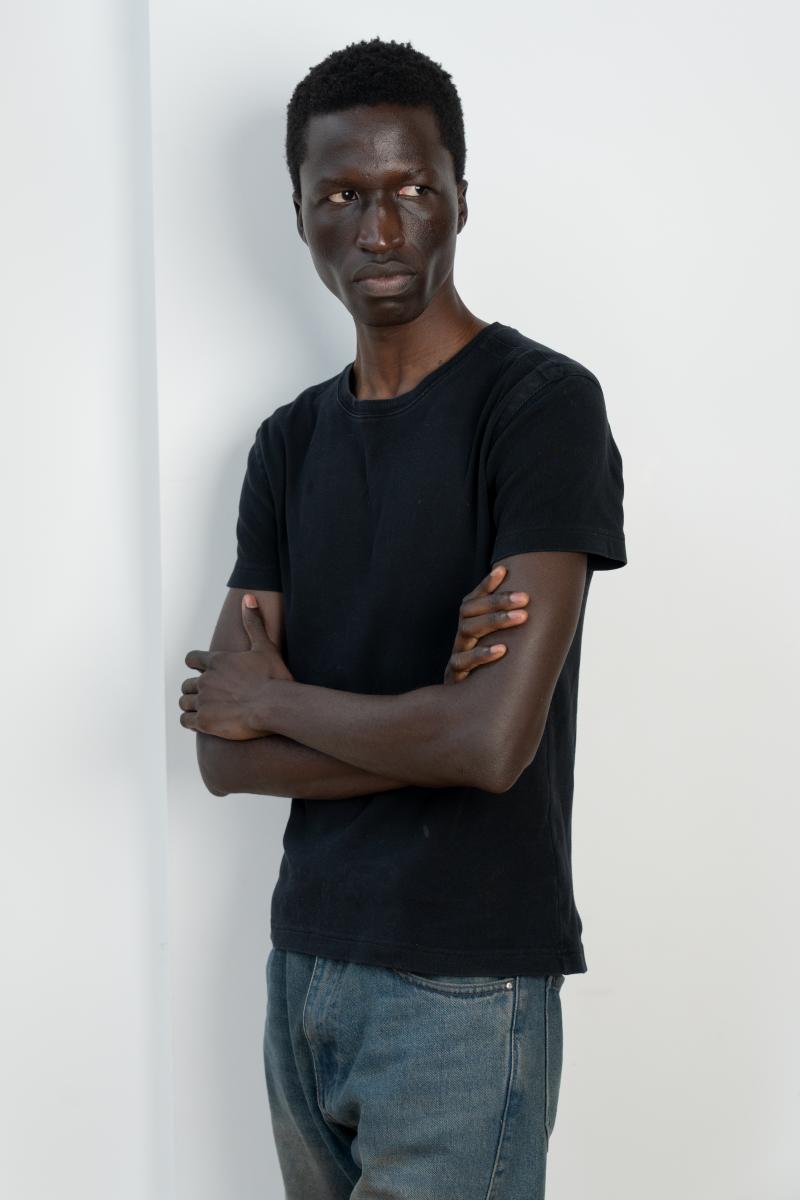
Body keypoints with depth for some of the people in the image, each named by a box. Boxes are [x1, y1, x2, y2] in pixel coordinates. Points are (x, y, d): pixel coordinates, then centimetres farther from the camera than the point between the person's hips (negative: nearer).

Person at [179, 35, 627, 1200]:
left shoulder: (543, 403, -12)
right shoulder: (290, 444, 8)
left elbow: (496, 742, -23)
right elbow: (223, 754, 0)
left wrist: (272, 698, -8)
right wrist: (432, 717, -15)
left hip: (465, 990, -6)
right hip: (303, 966, 6)